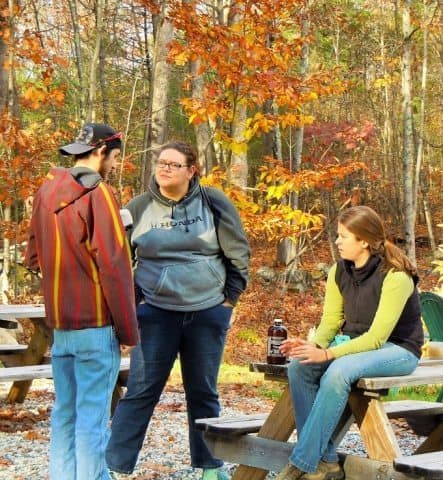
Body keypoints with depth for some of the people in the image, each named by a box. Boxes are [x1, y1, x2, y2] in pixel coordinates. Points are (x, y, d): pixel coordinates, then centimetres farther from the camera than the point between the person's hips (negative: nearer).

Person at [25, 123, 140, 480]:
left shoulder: (46, 191, 9)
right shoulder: (98, 193, -12)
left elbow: (34, 258, 17)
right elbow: (113, 266, -15)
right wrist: (128, 329, -10)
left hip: (60, 322, 7)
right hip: (96, 322, -7)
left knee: (65, 413, 13)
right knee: (92, 416, -2)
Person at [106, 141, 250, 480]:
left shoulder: (214, 204, -2)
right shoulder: (139, 207, -1)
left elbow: (239, 255, 4)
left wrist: (229, 299, 2)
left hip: (208, 313, 0)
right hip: (156, 313, 0)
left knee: (204, 394, 11)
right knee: (140, 392, -2)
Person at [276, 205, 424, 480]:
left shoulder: (395, 276, -21)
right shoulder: (340, 271, 0)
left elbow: (377, 337, -24)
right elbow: (331, 320, 3)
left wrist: (327, 354, -31)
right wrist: (314, 344, -19)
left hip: (397, 350, -7)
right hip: (354, 342, 7)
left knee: (338, 372, -35)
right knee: (299, 366, -20)